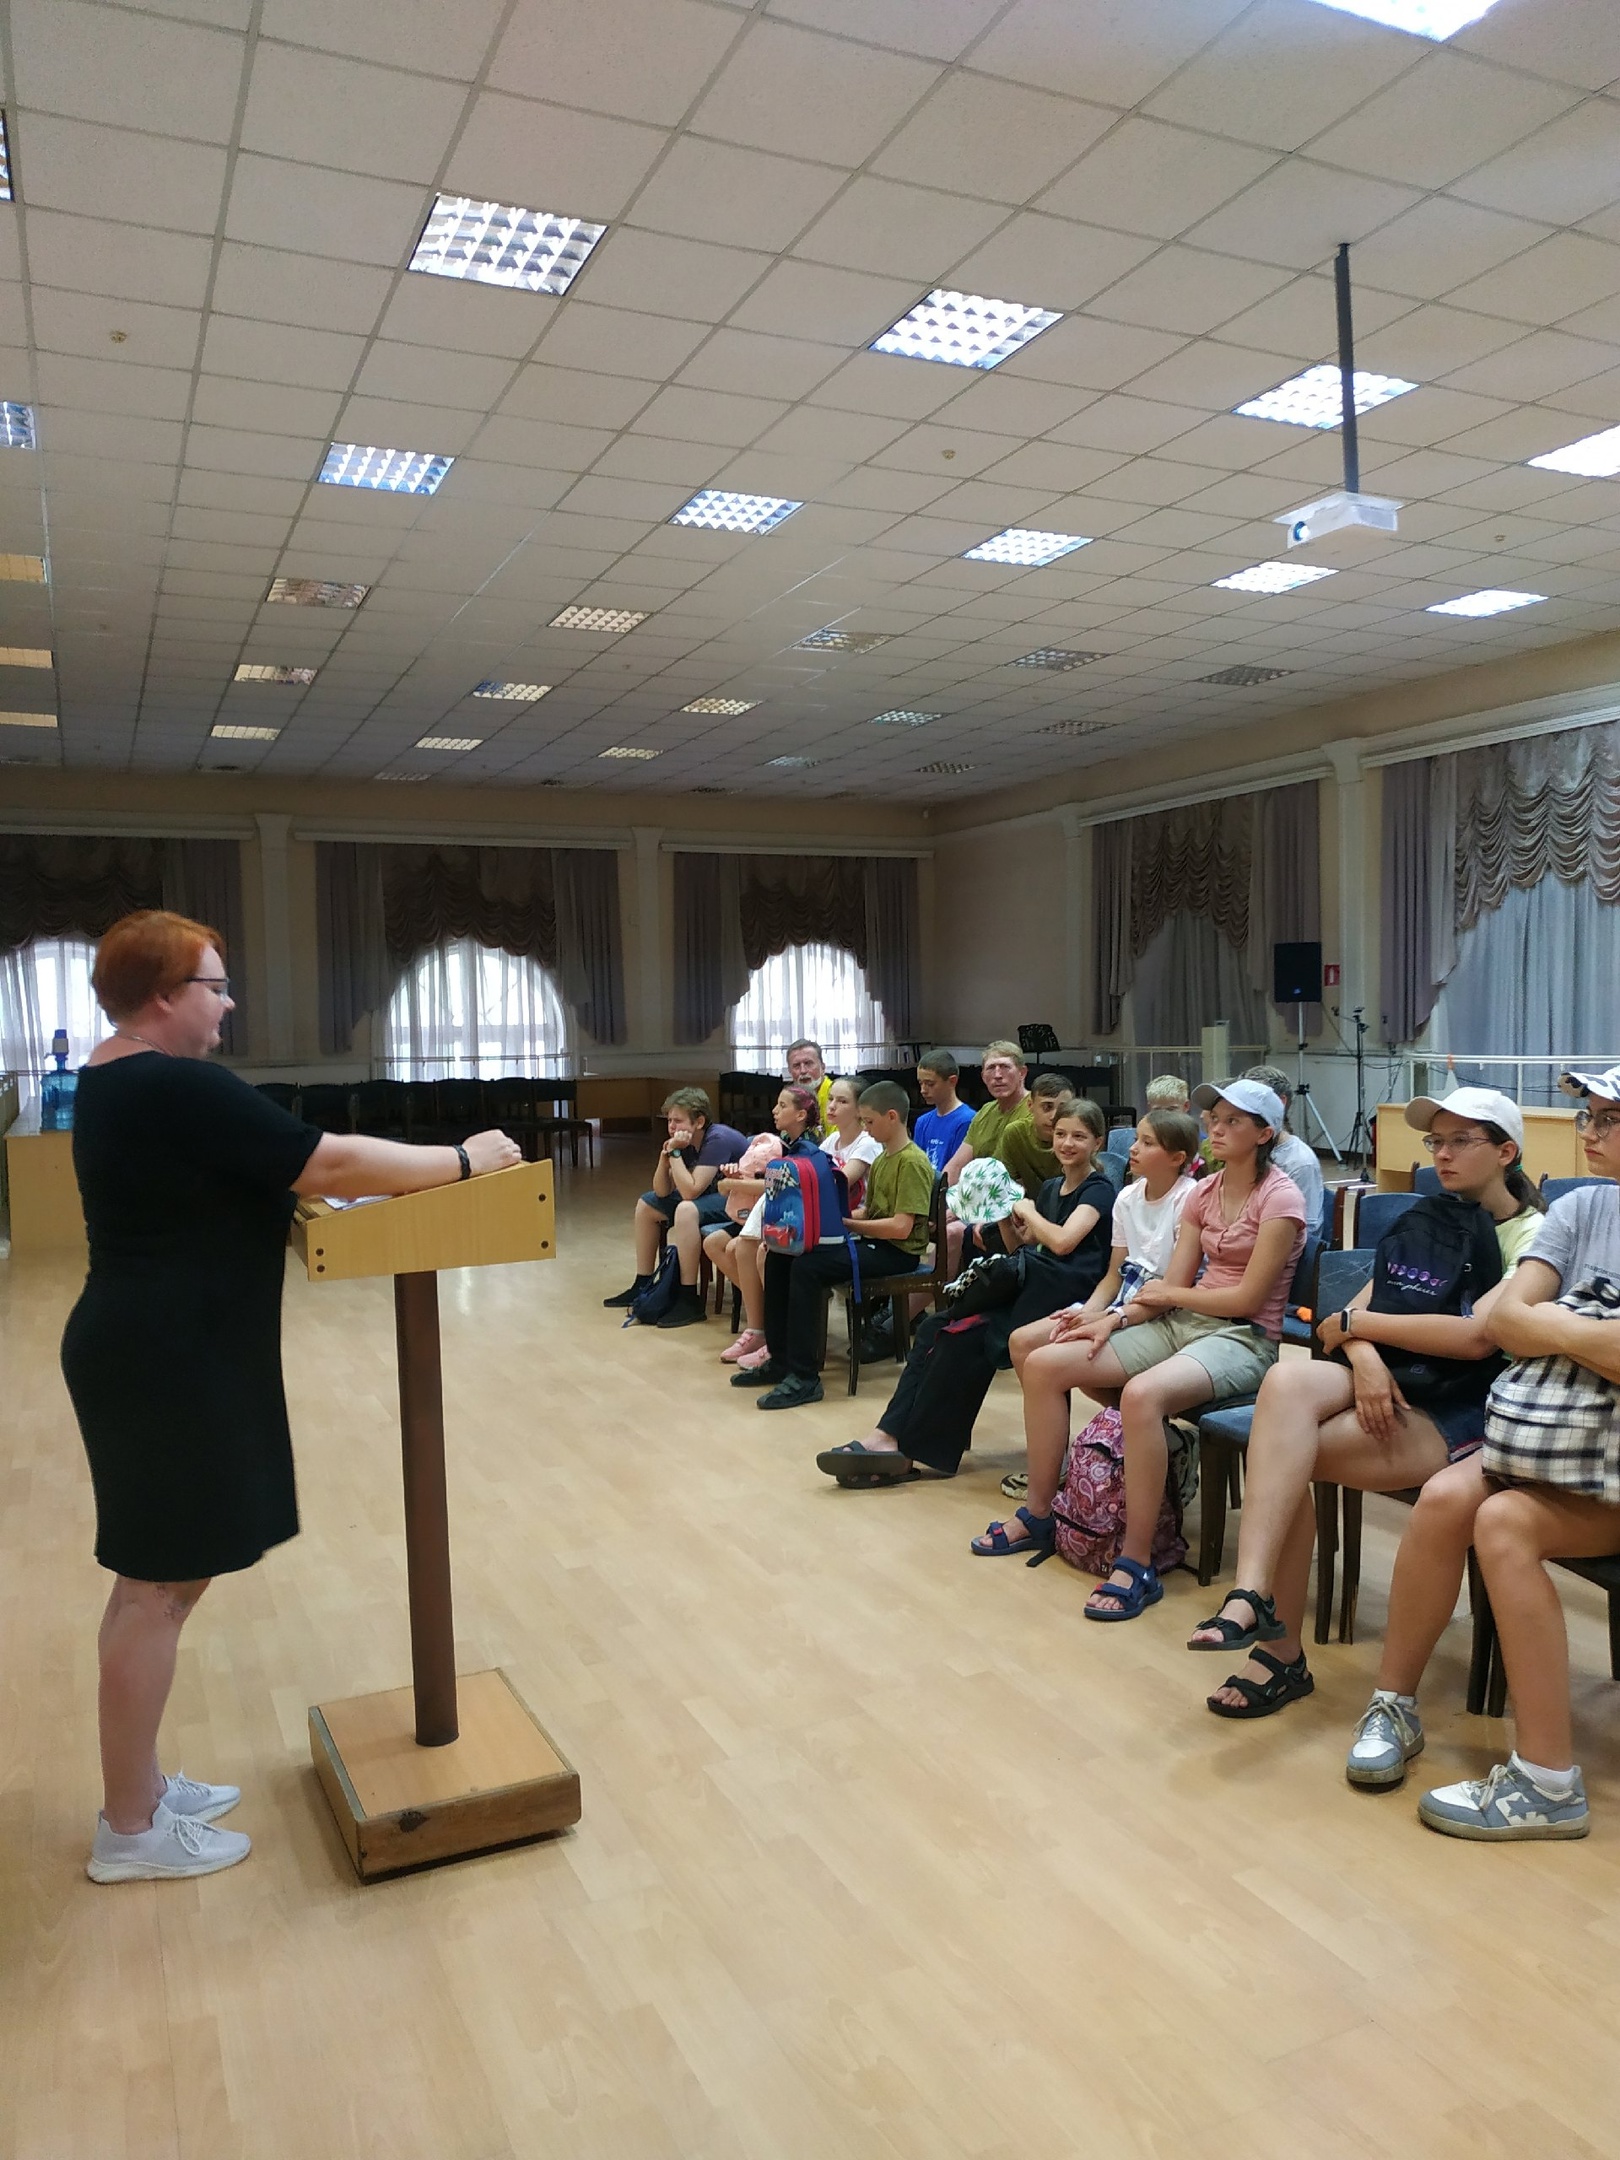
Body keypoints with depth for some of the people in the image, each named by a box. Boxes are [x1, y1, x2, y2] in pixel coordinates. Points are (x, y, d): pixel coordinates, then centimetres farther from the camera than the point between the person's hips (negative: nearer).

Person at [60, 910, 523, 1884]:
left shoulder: (114, 1082, 11)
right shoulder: (178, 1088, -21)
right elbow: (331, 1163, -22)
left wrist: (295, 1181, 17)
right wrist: (464, 1160, -13)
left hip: (152, 1351, 11)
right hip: (170, 1363, -11)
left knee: (154, 1578, 18)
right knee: (160, 1588, 1)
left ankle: (141, 1786, 31)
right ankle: (131, 1831, 15)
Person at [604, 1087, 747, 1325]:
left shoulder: (718, 1139, -25)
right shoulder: (686, 1143, 0)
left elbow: (690, 1192, -30)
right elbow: (662, 1192, -1)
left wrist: (675, 1153, -25)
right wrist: (664, 1157, -17)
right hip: (712, 1195, 10)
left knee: (687, 1210, -36)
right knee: (646, 1205, 11)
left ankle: (689, 1299, -27)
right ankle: (642, 1286, 20)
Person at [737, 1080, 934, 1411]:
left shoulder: (912, 1162, -14)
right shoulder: (882, 1160, 16)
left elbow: (901, 1227, -22)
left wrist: (845, 1223, -15)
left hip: (896, 1252, -10)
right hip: (871, 1241, 10)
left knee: (806, 1267, -28)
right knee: (779, 1257, -2)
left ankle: (803, 1378, -23)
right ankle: (779, 1360, 5)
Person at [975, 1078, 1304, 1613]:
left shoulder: (1279, 1197, -8)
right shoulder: (1203, 1192, 13)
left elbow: (1248, 1297, -13)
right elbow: (1171, 1286, 8)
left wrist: (1166, 1293, -1)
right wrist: (1116, 1317, -8)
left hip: (1243, 1337, -8)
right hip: (1182, 1325, 8)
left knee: (1142, 1393, -39)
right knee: (1043, 1364, -7)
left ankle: (1137, 1565, -28)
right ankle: (1038, 1516, 6)